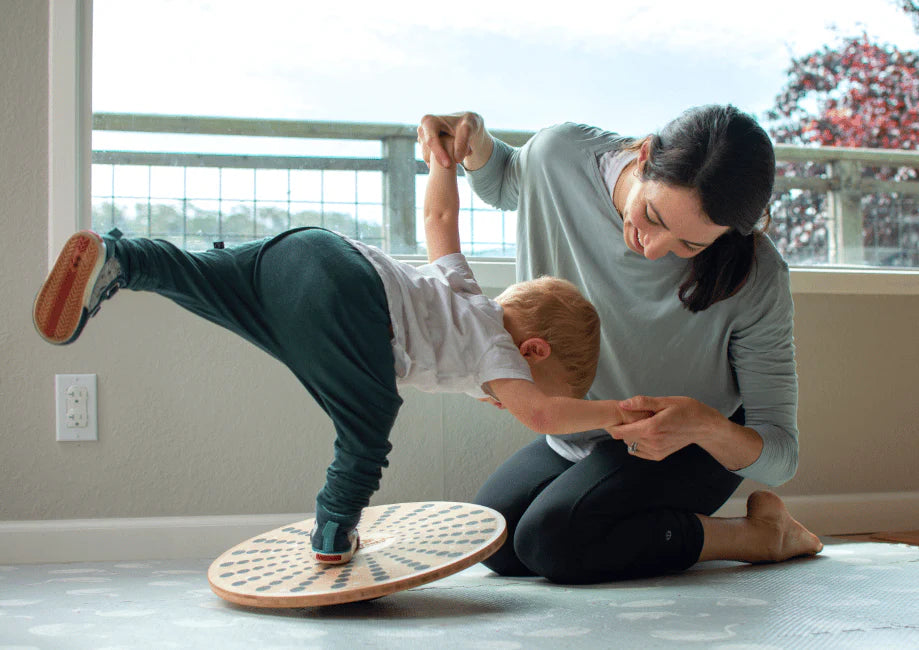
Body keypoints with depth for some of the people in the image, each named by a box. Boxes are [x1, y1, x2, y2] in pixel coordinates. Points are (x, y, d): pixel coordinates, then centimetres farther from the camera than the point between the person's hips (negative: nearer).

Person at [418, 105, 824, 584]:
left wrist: (706, 427, -47)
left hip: (697, 450, -5)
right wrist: (475, 141, -19)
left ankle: (760, 531, -7)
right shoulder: (562, 154, -24)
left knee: (553, 540, -26)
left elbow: (779, 454, -24)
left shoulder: (756, 282, -32)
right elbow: (503, 184, 5)